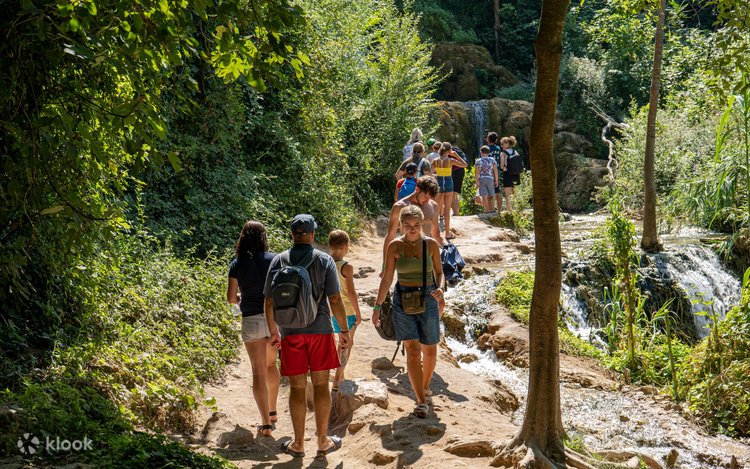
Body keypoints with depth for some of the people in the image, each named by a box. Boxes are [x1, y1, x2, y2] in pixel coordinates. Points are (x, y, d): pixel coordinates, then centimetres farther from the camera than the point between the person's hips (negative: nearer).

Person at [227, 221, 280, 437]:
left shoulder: (237, 264, -2)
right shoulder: (273, 259, -4)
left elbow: (231, 298, 0)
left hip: (251, 320, -1)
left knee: (259, 371, 2)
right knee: (271, 364, 22)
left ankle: (266, 423, -1)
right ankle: (272, 411, 31)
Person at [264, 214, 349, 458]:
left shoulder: (278, 261, 1)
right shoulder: (324, 260, -3)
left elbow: (269, 302, 2)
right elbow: (335, 299, -6)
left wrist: (273, 331, 14)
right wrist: (344, 330, 3)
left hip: (290, 333, 1)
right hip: (320, 329, -1)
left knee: (297, 387, 7)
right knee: (321, 385, 7)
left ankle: (298, 443, 16)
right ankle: (323, 441, 15)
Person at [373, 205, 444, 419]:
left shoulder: (431, 244, -2)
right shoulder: (395, 246, -3)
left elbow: (438, 272, 9)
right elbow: (387, 278, 0)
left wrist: (439, 288, -11)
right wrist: (377, 305, -2)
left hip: (427, 299, 1)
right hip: (403, 300, -1)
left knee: (429, 350, 11)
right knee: (412, 351, -8)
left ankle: (425, 386, 38)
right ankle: (421, 401, -5)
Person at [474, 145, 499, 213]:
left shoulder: (478, 161, 2)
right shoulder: (492, 160, 5)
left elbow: (476, 172, -4)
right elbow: (495, 171, 2)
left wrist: (476, 182, -3)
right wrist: (496, 180, 7)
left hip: (481, 179, -1)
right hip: (490, 179, 1)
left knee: (484, 196, -4)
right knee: (490, 196, 11)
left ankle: (487, 210, -8)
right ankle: (490, 210, 10)